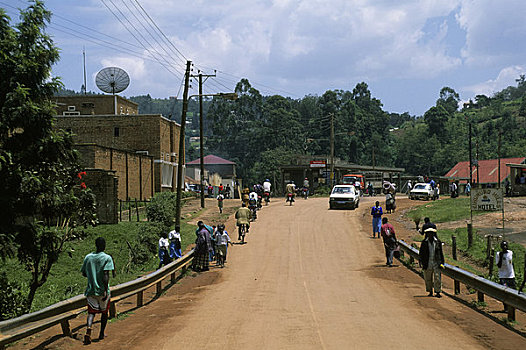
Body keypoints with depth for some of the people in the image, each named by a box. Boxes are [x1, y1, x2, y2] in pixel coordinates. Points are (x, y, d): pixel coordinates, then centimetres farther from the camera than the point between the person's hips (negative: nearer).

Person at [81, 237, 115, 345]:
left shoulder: (88, 257, 4)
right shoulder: (107, 258, -10)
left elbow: (84, 273, 10)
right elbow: (105, 275, -19)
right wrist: (106, 291, -19)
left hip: (91, 290, 3)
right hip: (102, 290, -3)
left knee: (91, 312, 4)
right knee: (104, 312, 16)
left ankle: (88, 330, -22)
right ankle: (101, 334, 24)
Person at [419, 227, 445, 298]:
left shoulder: (438, 242, 3)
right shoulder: (424, 243, 1)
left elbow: (441, 253, 9)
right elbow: (421, 253, 4)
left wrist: (441, 262, 6)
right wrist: (421, 263, -2)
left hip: (436, 263, 0)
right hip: (427, 264, 0)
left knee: (437, 278, -6)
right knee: (428, 279, 6)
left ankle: (438, 292, -3)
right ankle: (430, 292, 19)